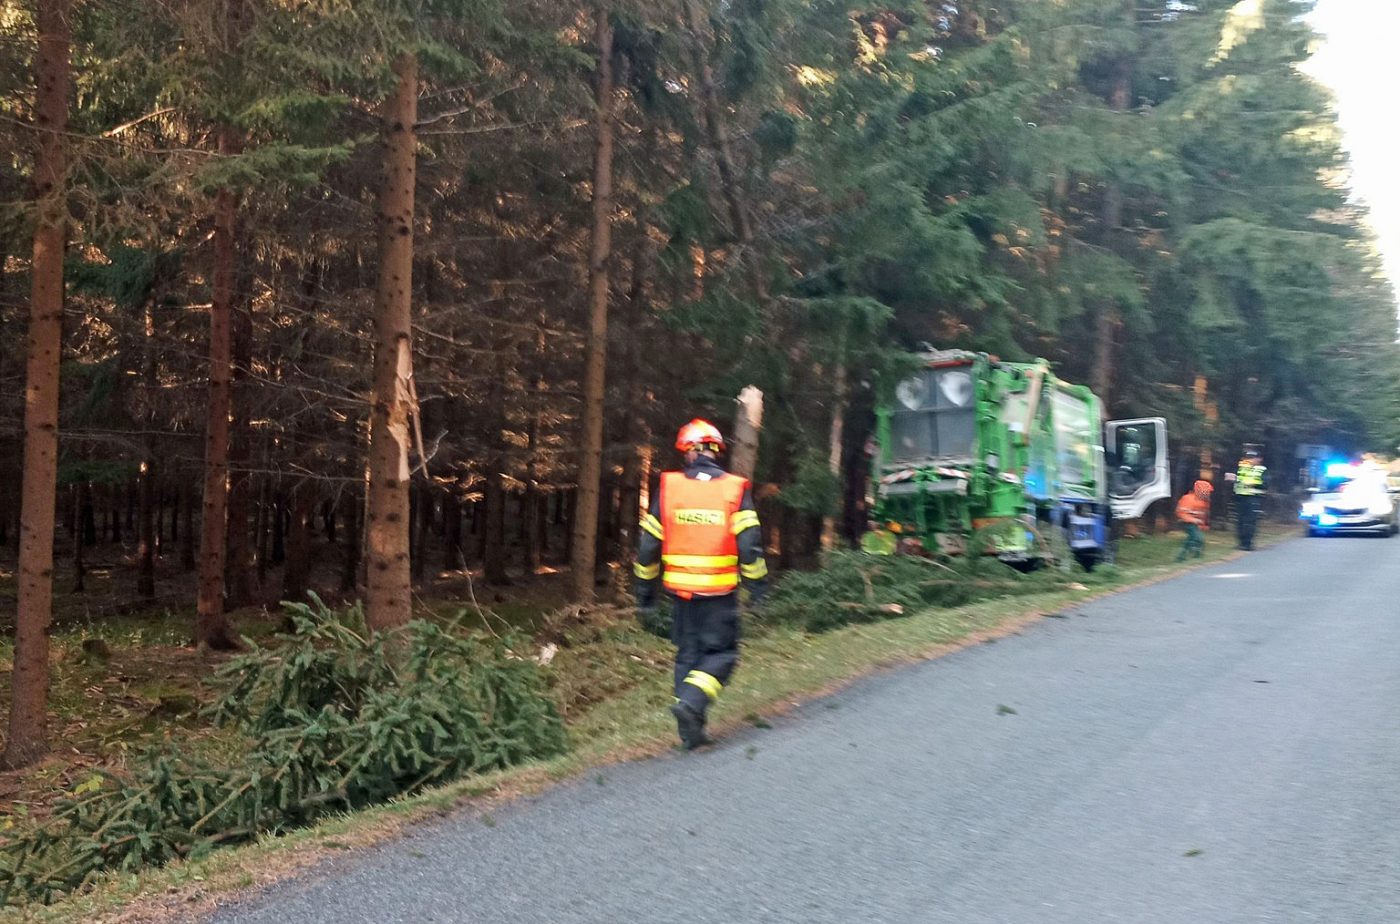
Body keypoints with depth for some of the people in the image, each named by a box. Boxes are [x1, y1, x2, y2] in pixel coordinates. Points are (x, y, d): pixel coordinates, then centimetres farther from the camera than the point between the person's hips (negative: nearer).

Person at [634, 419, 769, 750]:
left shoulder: (668, 487, 1)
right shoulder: (735, 488, -4)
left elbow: (648, 543, 3)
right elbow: (749, 543, -9)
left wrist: (645, 589, 13)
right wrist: (757, 583, 2)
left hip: (681, 588, 3)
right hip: (720, 591, -3)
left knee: (688, 655, 14)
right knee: (721, 654, 8)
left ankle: (691, 730, 15)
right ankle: (691, 701, -16)